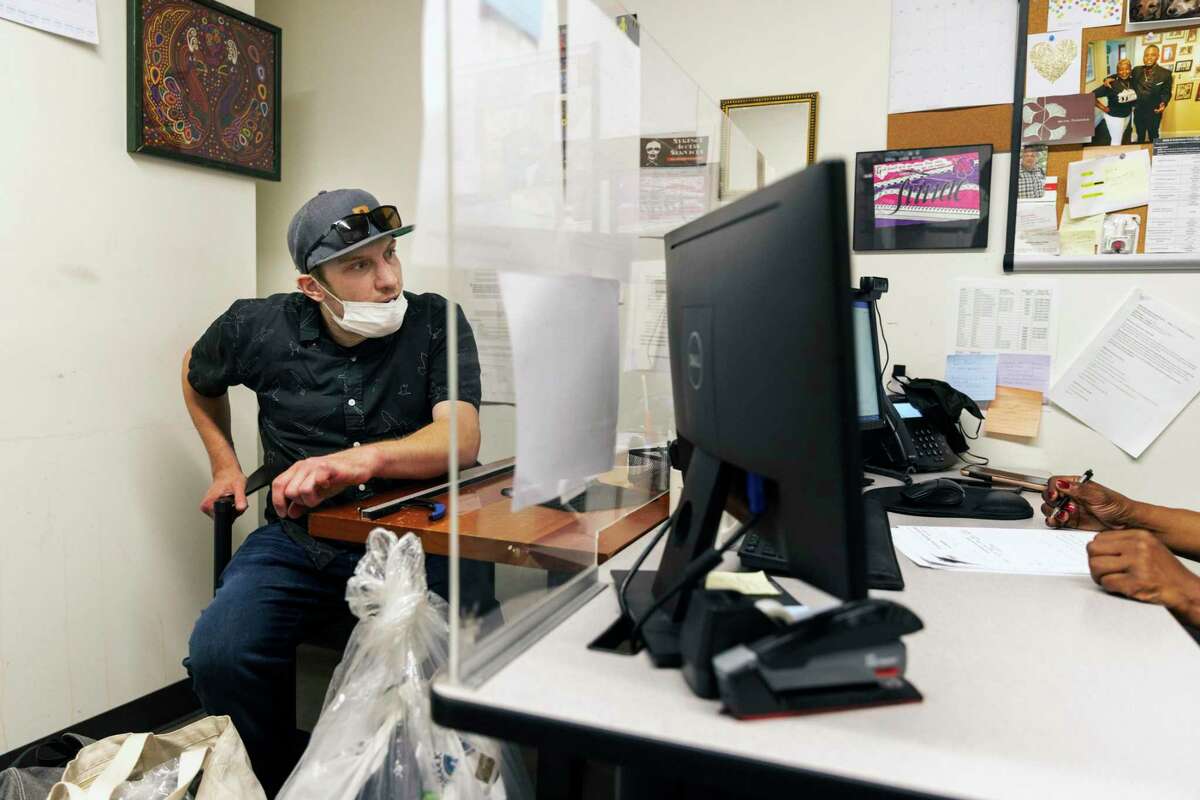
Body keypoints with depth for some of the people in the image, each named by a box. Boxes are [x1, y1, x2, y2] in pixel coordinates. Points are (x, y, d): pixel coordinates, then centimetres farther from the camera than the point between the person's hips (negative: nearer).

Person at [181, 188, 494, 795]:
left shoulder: (436, 323, -5)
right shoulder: (261, 328, 2)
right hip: (300, 538, 3)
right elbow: (197, 375, 26)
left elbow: (461, 438, -19)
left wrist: (360, 458, -36)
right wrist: (224, 463, 20)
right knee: (217, 654, -23)